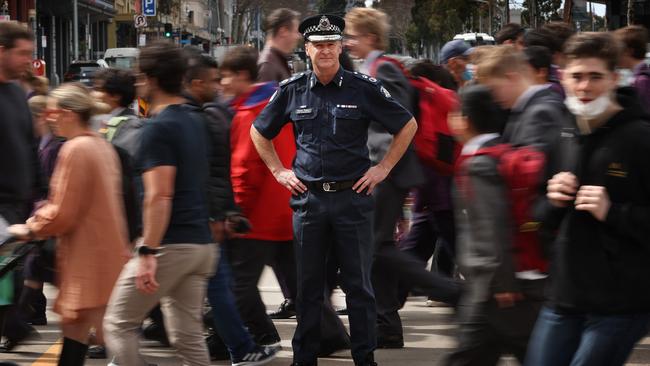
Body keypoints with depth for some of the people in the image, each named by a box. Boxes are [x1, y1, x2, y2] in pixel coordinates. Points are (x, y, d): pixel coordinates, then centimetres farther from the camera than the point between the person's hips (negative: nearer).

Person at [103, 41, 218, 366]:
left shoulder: (159, 127, -13)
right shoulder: (194, 122, 15)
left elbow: (159, 196, -21)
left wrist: (148, 252, -22)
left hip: (169, 245, -8)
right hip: (201, 243, 8)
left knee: (118, 324, 2)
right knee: (188, 336, 8)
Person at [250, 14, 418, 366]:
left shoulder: (364, 88, -1)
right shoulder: (292, 90, 5)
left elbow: (407, 126, 7)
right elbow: (259, 132, 19)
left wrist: (383, 168, 3)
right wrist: (278, 171, 10)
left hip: (353, 196, -2)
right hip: (307, 199, 2)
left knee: (358, 284, 3)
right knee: (307, 285, 7)